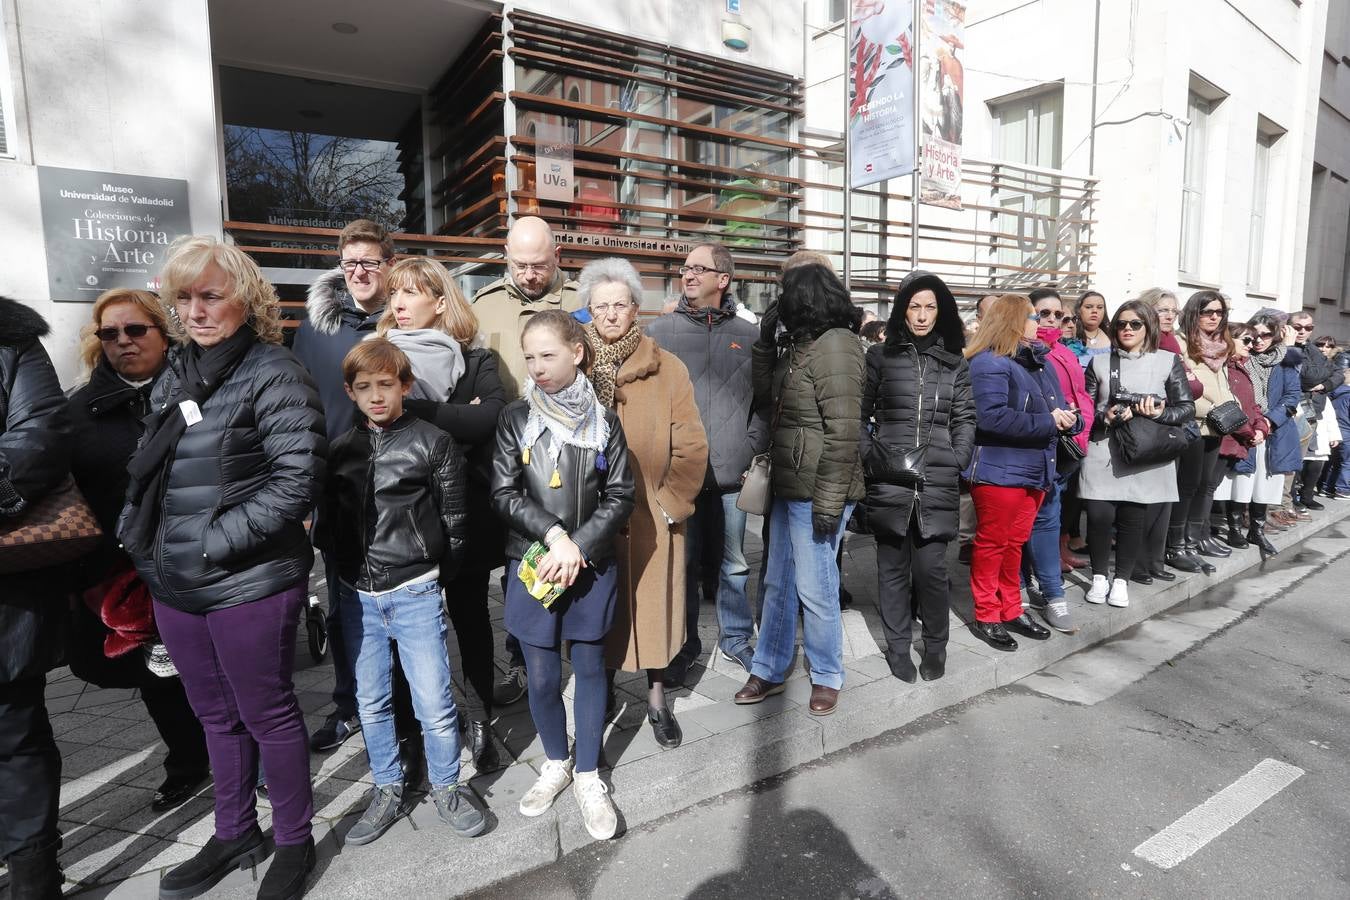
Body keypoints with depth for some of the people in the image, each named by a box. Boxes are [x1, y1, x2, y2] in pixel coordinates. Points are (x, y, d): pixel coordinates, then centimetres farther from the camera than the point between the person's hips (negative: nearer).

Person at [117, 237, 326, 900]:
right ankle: (235, 834, 40)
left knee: (267, 715, 8)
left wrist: (216, 543, -19)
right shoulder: (175, 377, 10)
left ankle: (294, 843, 28)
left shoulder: (274, 374, -12)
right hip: (173, 584, 7)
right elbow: (146, 471, 20)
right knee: (216, 717, 20)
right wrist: (137, 533, 5)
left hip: (248, 584, -7)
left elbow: (297, 480, -19)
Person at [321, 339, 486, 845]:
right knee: (371, 702, 15)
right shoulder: (340, 451, 7)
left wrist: (433, 576, 2)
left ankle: (446, 788, 24)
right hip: (357, 595, 4)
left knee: (434, 702, 1)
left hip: (415, 593, -4)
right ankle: (387, 791, 33)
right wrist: (345, 570, 8)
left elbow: (454, 521, -3)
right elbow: (328, 522, 14)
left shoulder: (433, 443, -5)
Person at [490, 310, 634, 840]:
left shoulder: (603, 422, -2)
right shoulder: (515, 419, -1)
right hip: (532, 566, 0)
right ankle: (555, 763, 33)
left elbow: (620, 497, -3)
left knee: (590, 668, 11)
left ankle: (588, 777, 27)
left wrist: (578, 548, -14)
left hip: (591, 566, 0)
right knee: (541, 677, 8)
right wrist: (555, 535, -16)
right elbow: (504, 494, -5)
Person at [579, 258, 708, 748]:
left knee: (652, 607, 11)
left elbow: (692, 446, -2)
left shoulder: (668, 368, -2)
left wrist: (671, 502, -5)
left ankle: (657, 698, 31)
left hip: (651, 518, 0)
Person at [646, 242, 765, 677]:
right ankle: (683, 644, 25)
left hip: (731, 474, 1)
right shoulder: (659, 331, 4)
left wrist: (752, 448, 1)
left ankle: (736, 639, 30)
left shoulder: (748, 336, 6)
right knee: (682, 563, 8)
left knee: (733, 564, 12)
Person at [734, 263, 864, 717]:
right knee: (778, 583, 16)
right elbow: (766, 396, 20)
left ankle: (827, 676, 24)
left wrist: (829, 500, -21)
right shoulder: (801, 344, 13)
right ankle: (768, 671, 30)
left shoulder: (834, 346, -14)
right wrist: (765, 341, 12)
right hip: (788, 487, 9)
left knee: (814, 588, 4)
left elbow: (843, 431, -19)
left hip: (817, 492, -9)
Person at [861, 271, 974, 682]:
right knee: (894, 567, 7)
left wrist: (957, 461, -1)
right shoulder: (880, 356, 6)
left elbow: (965, 419, 12)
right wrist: (870, 457, -4)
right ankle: (898, 646, 22)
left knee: (931, 568, -2)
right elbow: (859, 414, 7)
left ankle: (935, 645, 20)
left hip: (938, 481, 1)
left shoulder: (955, 362, 11)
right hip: (889, 479, 0)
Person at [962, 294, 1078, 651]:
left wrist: (1066, 418, -6)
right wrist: (1048, 421, -19)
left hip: (1033, 470, 8)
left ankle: (1011, 610, 29)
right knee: (992, 543, 2)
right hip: (999, 471, -8)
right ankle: (987, 617, 14)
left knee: (1015, 543, 16)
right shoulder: (989, 363, -15)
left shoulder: (1037, 361, 13)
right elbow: (992, 417, -27)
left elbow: (1055, 408, 19)